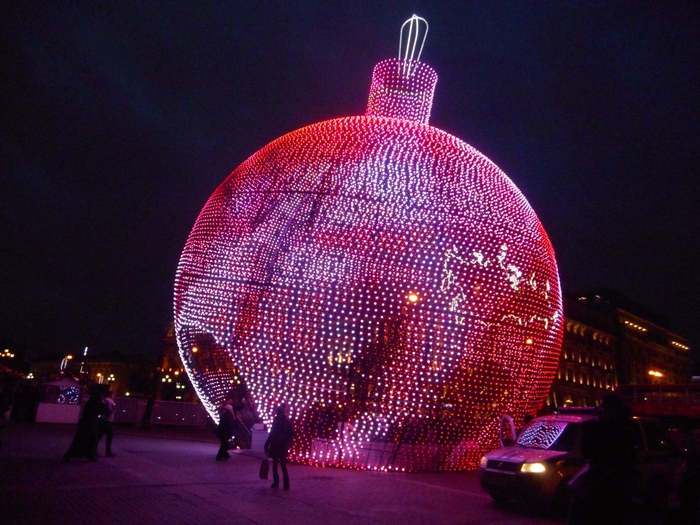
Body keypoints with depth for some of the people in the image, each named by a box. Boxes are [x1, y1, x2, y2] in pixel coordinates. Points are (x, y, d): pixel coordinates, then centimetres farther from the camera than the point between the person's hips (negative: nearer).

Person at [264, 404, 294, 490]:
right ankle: (275, 481, 22)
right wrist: (267, 444, 11)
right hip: (274, 446, 5)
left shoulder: (287, 422, -8)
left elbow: (291, 435, -6)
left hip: (282, 447, -5)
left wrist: (288, 445, -17)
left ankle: (286, 484, 4)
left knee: (283, 464, -6)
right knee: (274, 464, 9)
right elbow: (272, 433, 12)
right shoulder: (276, 421, 5)